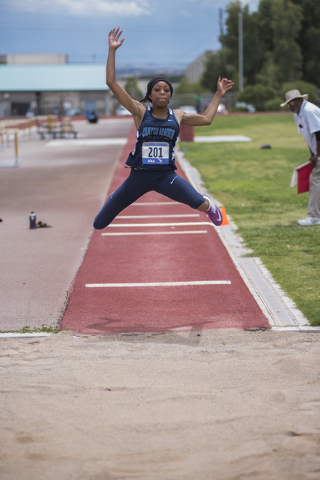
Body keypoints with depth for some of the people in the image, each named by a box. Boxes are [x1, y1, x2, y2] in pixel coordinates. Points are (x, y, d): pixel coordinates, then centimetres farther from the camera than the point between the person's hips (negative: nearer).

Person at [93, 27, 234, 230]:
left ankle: (209, 204, 16)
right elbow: (111, 82, -7)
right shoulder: (140, 113, -2)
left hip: (166, 175, 0)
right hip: (139, 175, 0)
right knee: (99, 224, 4)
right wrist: (112, 50, -9)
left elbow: (206, 119, 22)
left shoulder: (178, 116, 7)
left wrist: (218, 95, 22)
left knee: (200, 204, -28)